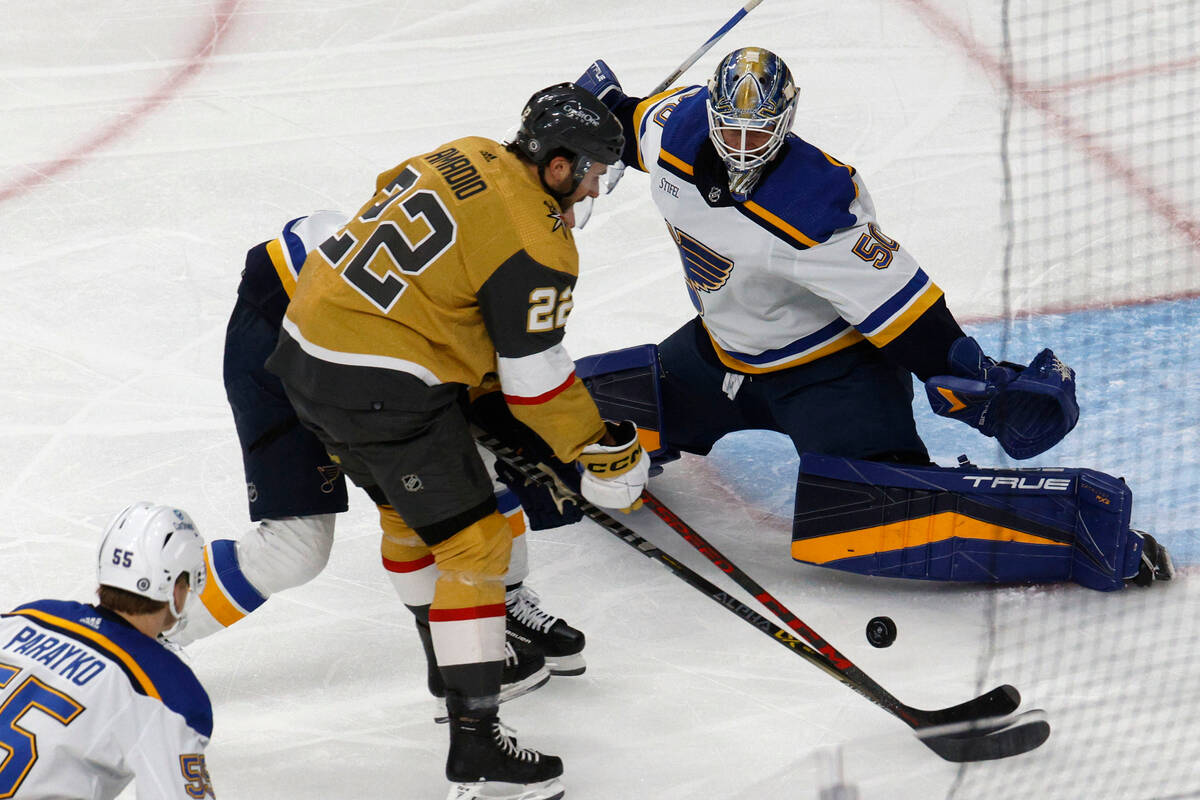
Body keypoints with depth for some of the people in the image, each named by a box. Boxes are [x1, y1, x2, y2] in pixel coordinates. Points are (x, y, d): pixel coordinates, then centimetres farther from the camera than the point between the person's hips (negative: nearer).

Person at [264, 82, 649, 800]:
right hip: (383, 389, -9)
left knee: (412, 510, 27)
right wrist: (602, 447, 0)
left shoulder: (463, 157, 10)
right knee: (473, 543, -2)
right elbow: (534, 380, -13)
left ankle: (450, 657, 45)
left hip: (308, 346, 9)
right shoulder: (535, 241, -15)